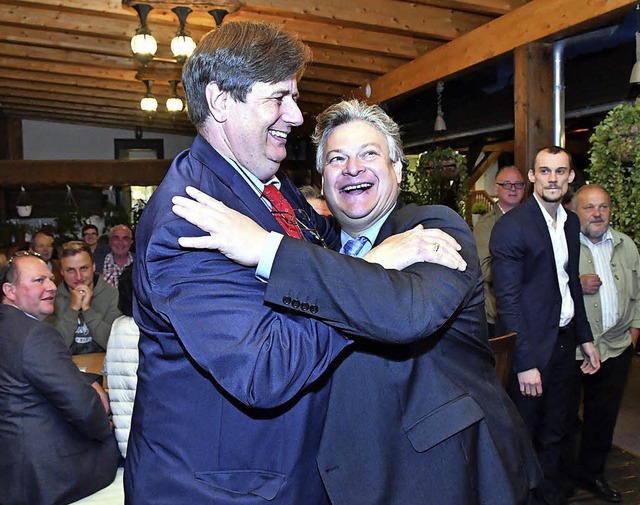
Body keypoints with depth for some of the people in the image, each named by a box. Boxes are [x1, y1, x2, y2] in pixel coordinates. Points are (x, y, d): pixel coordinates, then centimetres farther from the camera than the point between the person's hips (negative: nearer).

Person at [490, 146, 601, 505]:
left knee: (554, 435, 21)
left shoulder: (571, 222, 8)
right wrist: (525, 362, -20)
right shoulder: (511, 226, -16)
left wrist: (585, 338, 15)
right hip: (530, 349, -7)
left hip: (564, 344, 7)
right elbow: (507, 299, -19)